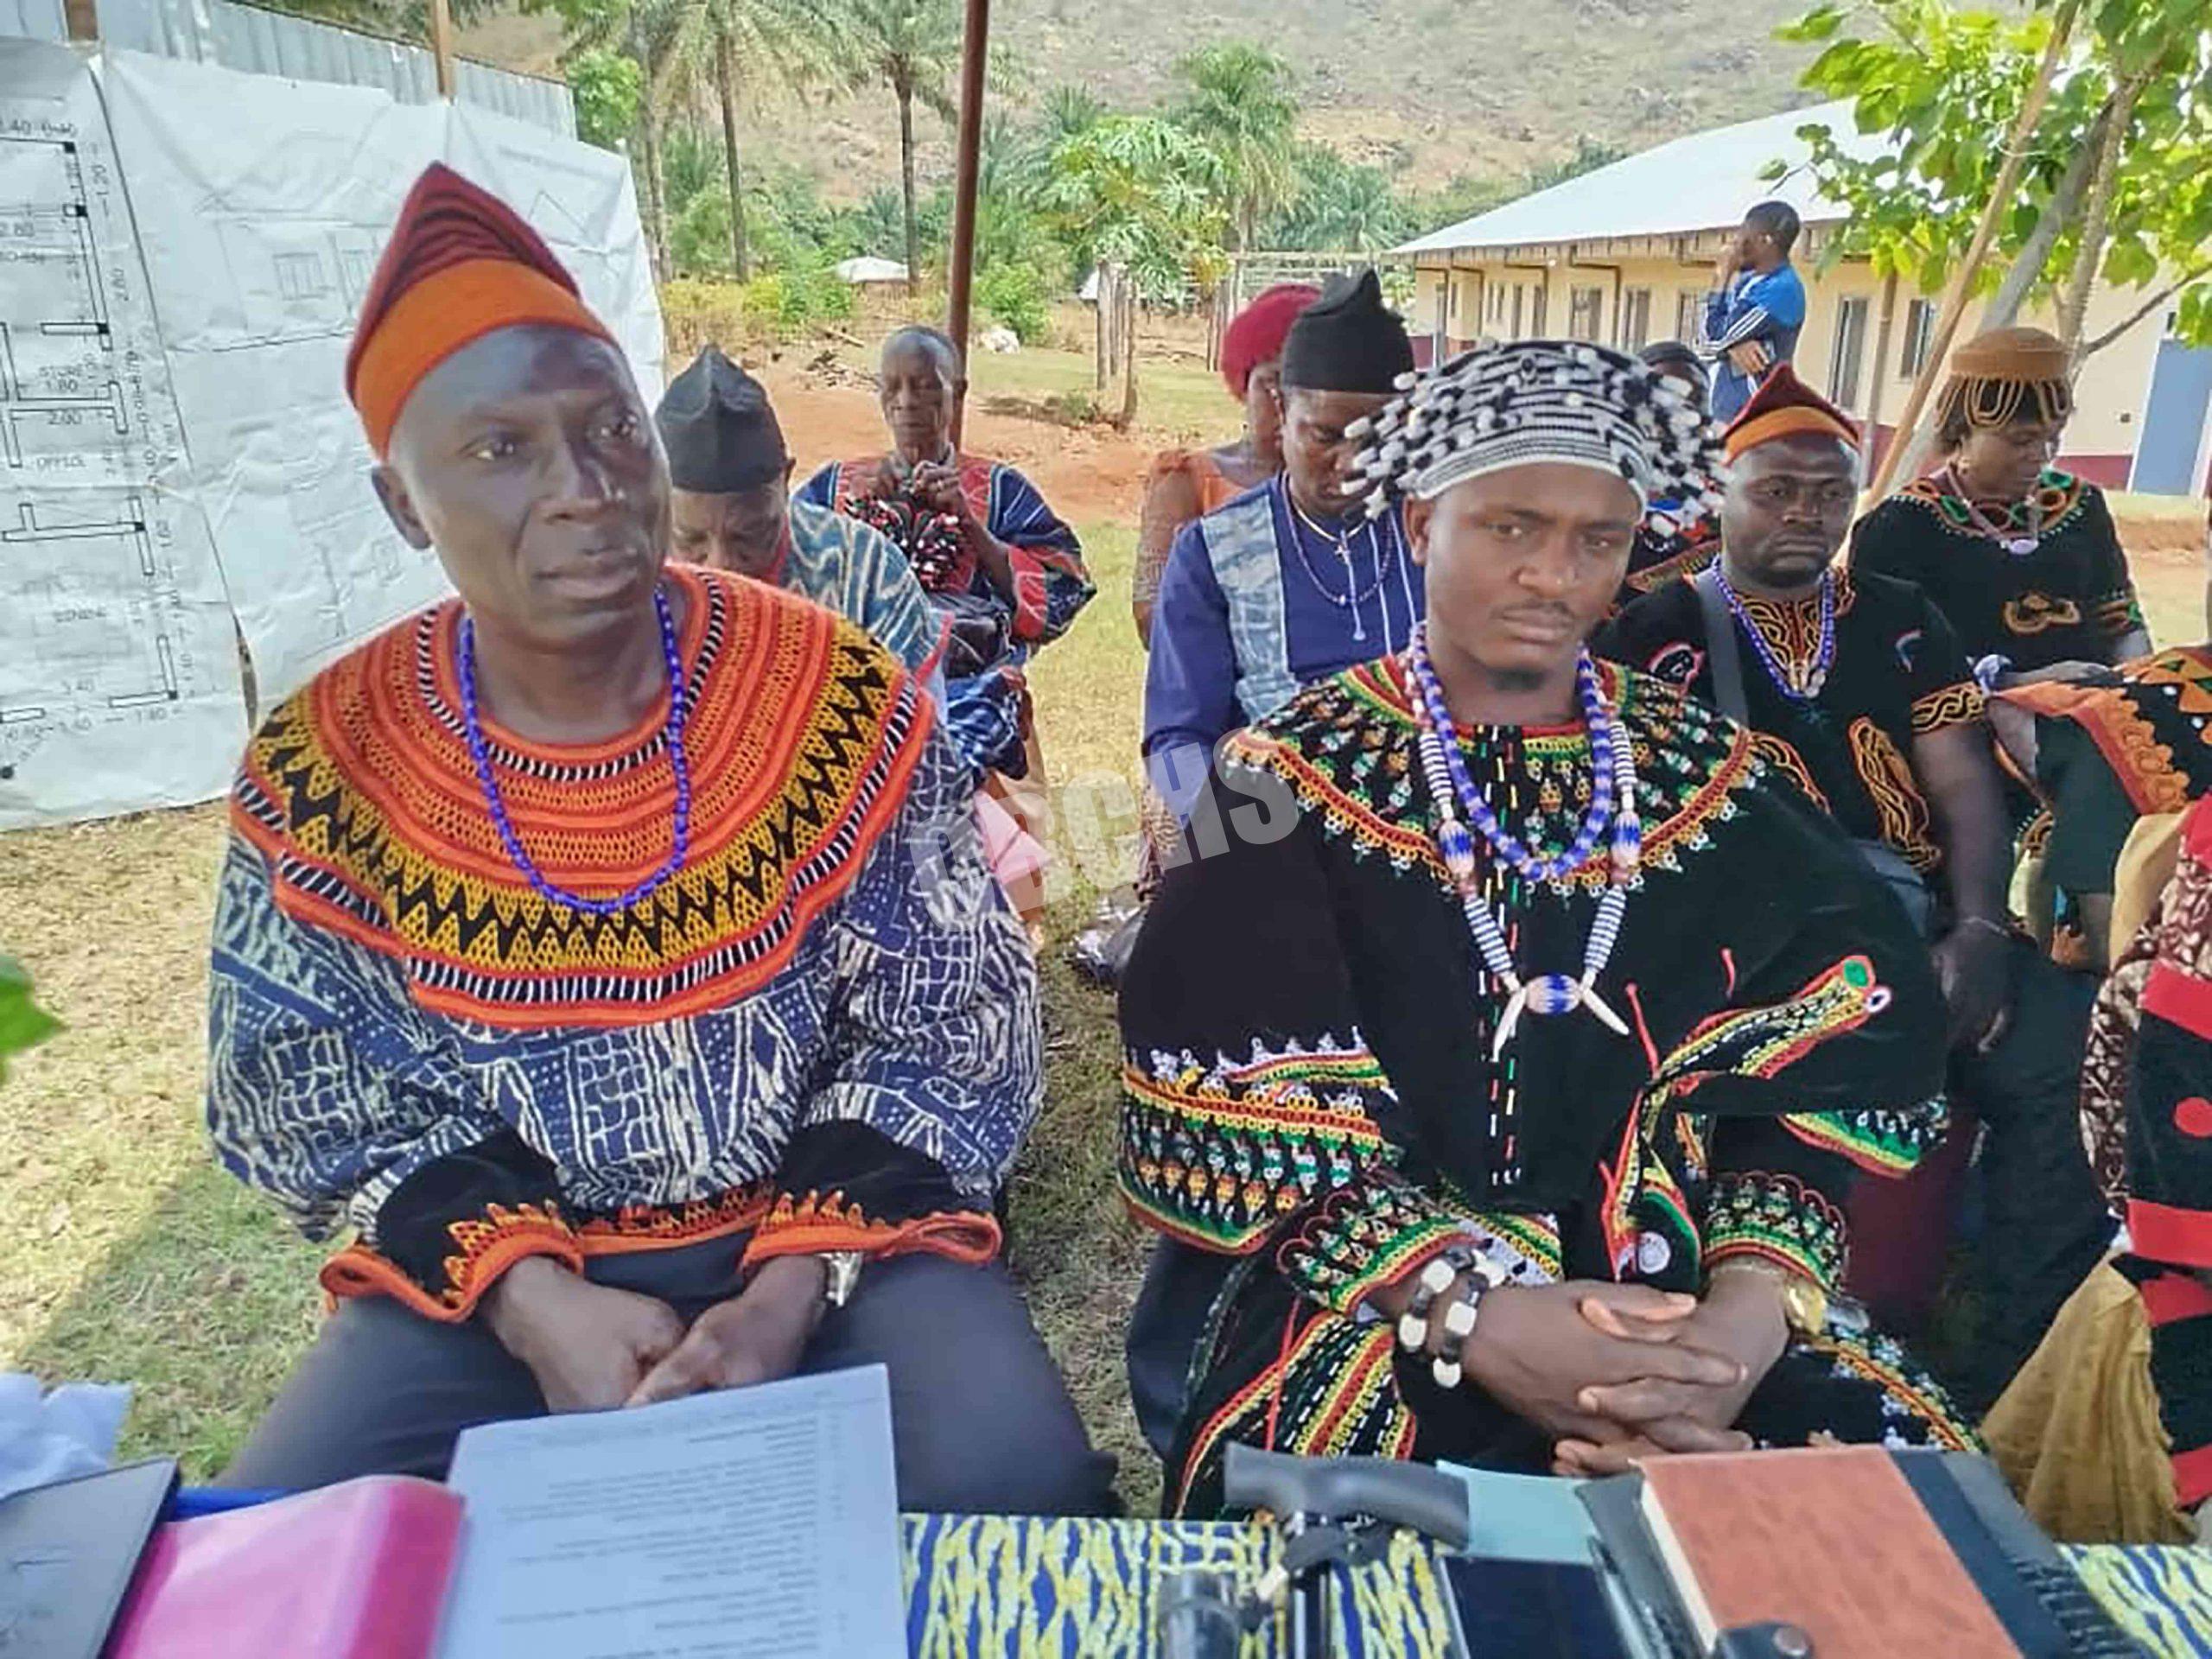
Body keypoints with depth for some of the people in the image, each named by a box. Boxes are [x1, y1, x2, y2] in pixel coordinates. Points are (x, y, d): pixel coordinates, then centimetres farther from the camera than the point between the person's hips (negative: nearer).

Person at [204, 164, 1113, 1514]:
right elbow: (302, 1102, 0)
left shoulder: (835, 696, -11)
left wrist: (795, 1282, -18)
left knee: (1013, 1485, -23)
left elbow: (956, 1035, -7)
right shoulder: (323, 769, -6)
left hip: (828, 1230, -1)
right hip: (489, 1270, 2)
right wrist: (527, 1296, -16)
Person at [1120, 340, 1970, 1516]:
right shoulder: (1289, 781, -2)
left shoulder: (1711, 786, 7)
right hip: (1367, 1303, -2)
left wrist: (1750, 1311, -20)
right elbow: (1244, 1110, -11)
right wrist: (1477, 1317, -23)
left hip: (1677, 1295, 3)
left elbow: (1808, 1081, 0)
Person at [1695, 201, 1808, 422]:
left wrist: (1723, 277, -7)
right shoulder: (1749, 280, 13)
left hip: (1752, 415, -9)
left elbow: (1715, 338, -16)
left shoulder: (1782, 289, -15)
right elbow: (1705, 337, 6)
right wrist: (1733, 344, -17)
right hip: (1723, 410, 9)